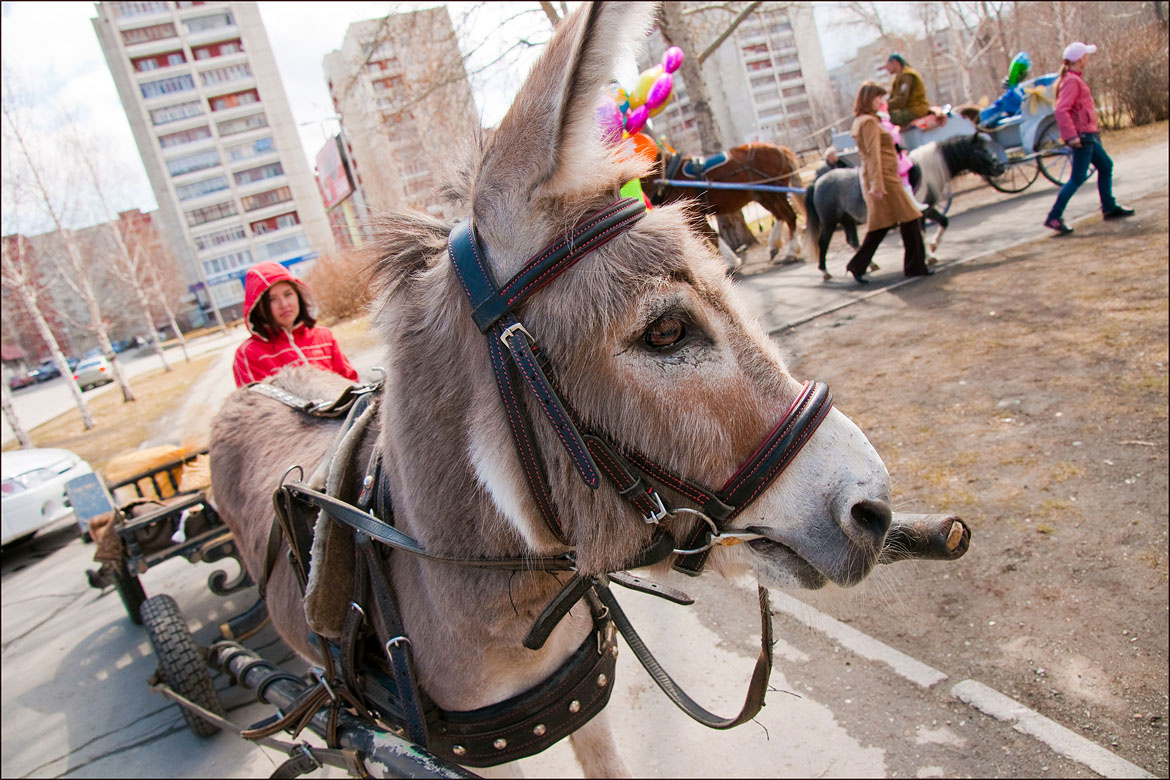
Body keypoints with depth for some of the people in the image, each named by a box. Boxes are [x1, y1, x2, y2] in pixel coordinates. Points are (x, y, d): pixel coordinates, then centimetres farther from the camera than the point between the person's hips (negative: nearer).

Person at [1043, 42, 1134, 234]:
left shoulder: (1075, 79, 14)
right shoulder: (1072, 81, -16)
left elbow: (1067, 108, 20)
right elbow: (1061, 110, -27)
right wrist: (1071, 136, -29)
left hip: (1089, 134, 10)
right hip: (1082, 135, -10)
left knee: (1105, 166, 18)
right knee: (1078, 177, -10)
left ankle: (1109, 208, 27)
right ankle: (1054, 217, -10)